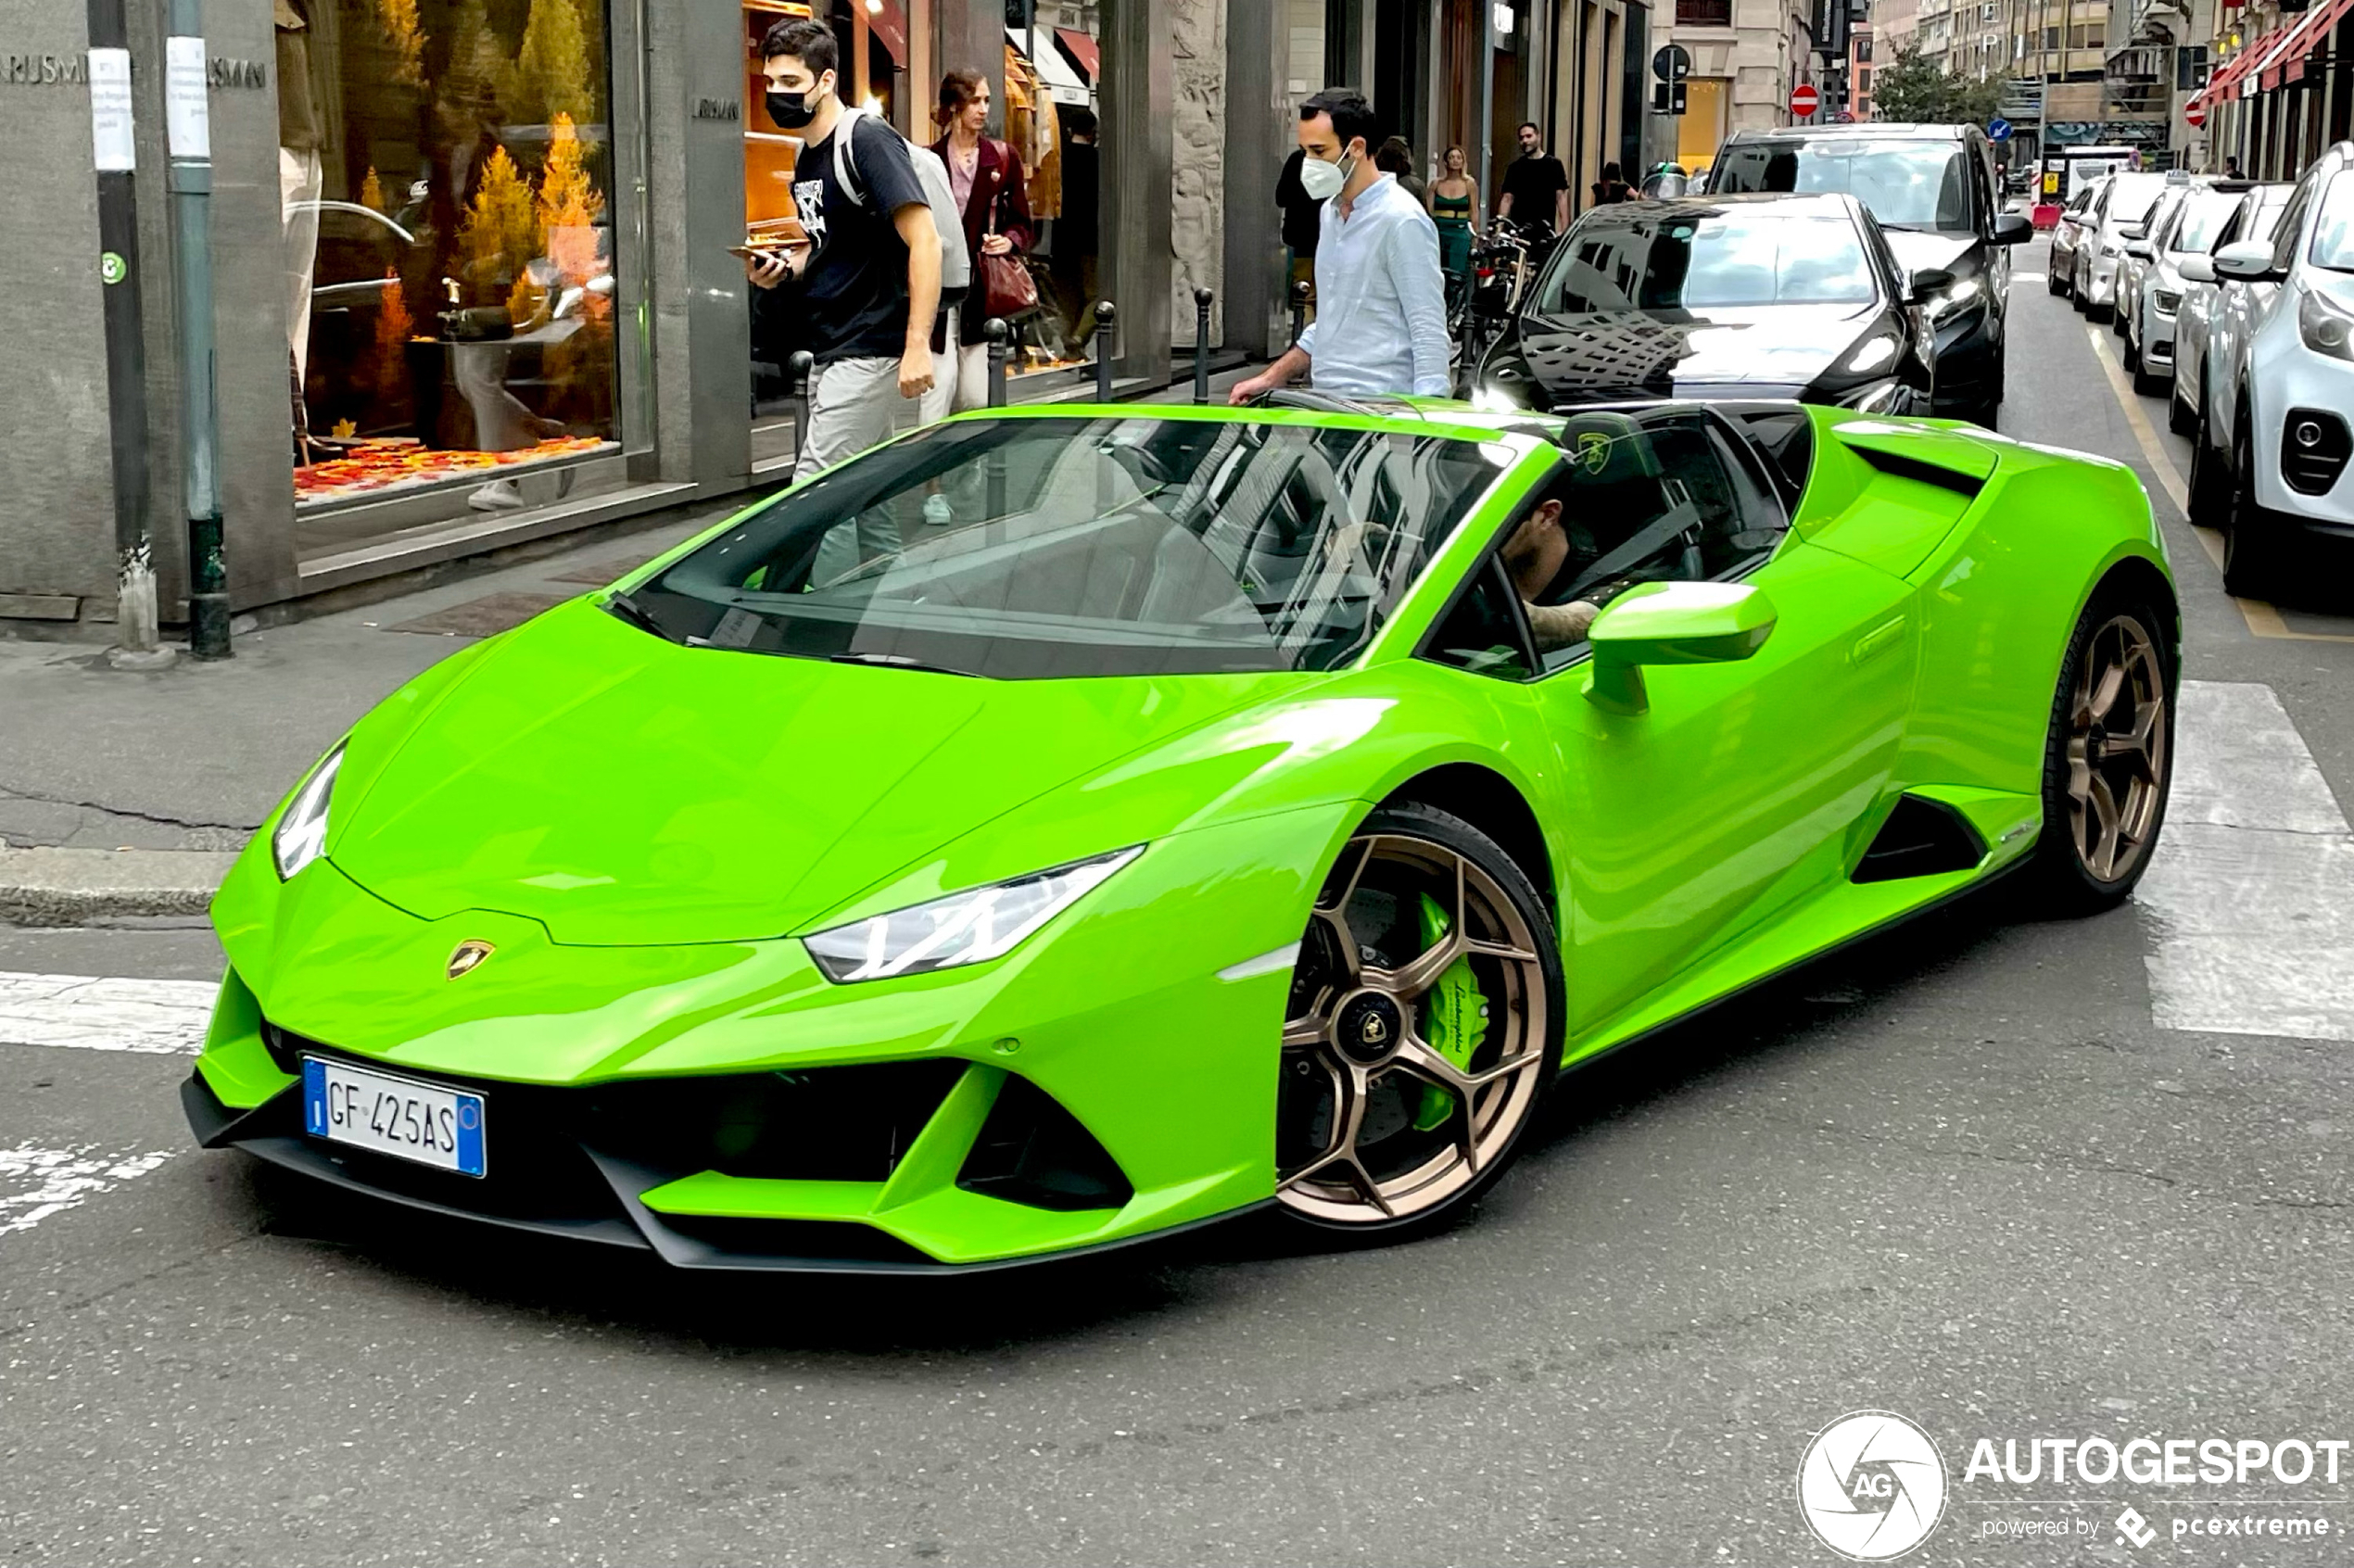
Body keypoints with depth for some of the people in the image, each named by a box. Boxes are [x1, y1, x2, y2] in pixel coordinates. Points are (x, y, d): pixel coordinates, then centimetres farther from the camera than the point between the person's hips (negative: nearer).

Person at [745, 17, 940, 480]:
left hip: (868, 351, -9)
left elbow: (924, 240, -20)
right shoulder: (807, 156, 15)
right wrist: (782, 269, 4)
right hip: (828, 352, 9)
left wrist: (917, 346, -26)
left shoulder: (867, 140, -12)